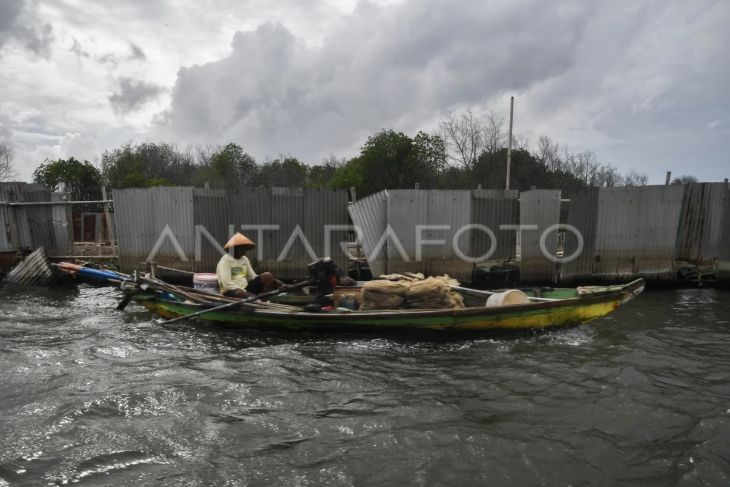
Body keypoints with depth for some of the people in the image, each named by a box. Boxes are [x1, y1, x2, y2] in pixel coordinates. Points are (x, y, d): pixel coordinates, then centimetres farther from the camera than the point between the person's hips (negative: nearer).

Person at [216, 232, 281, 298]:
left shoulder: (245, 259, 11)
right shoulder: (225, 261, -10)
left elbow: (253, 276, 13)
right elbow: (227, 284, -19)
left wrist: (271, 281, -5)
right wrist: (246, 292, -28)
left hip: (245, 287, 7)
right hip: (232, 290, -7)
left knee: (267, 276, -13)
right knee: (241, 293, -43)